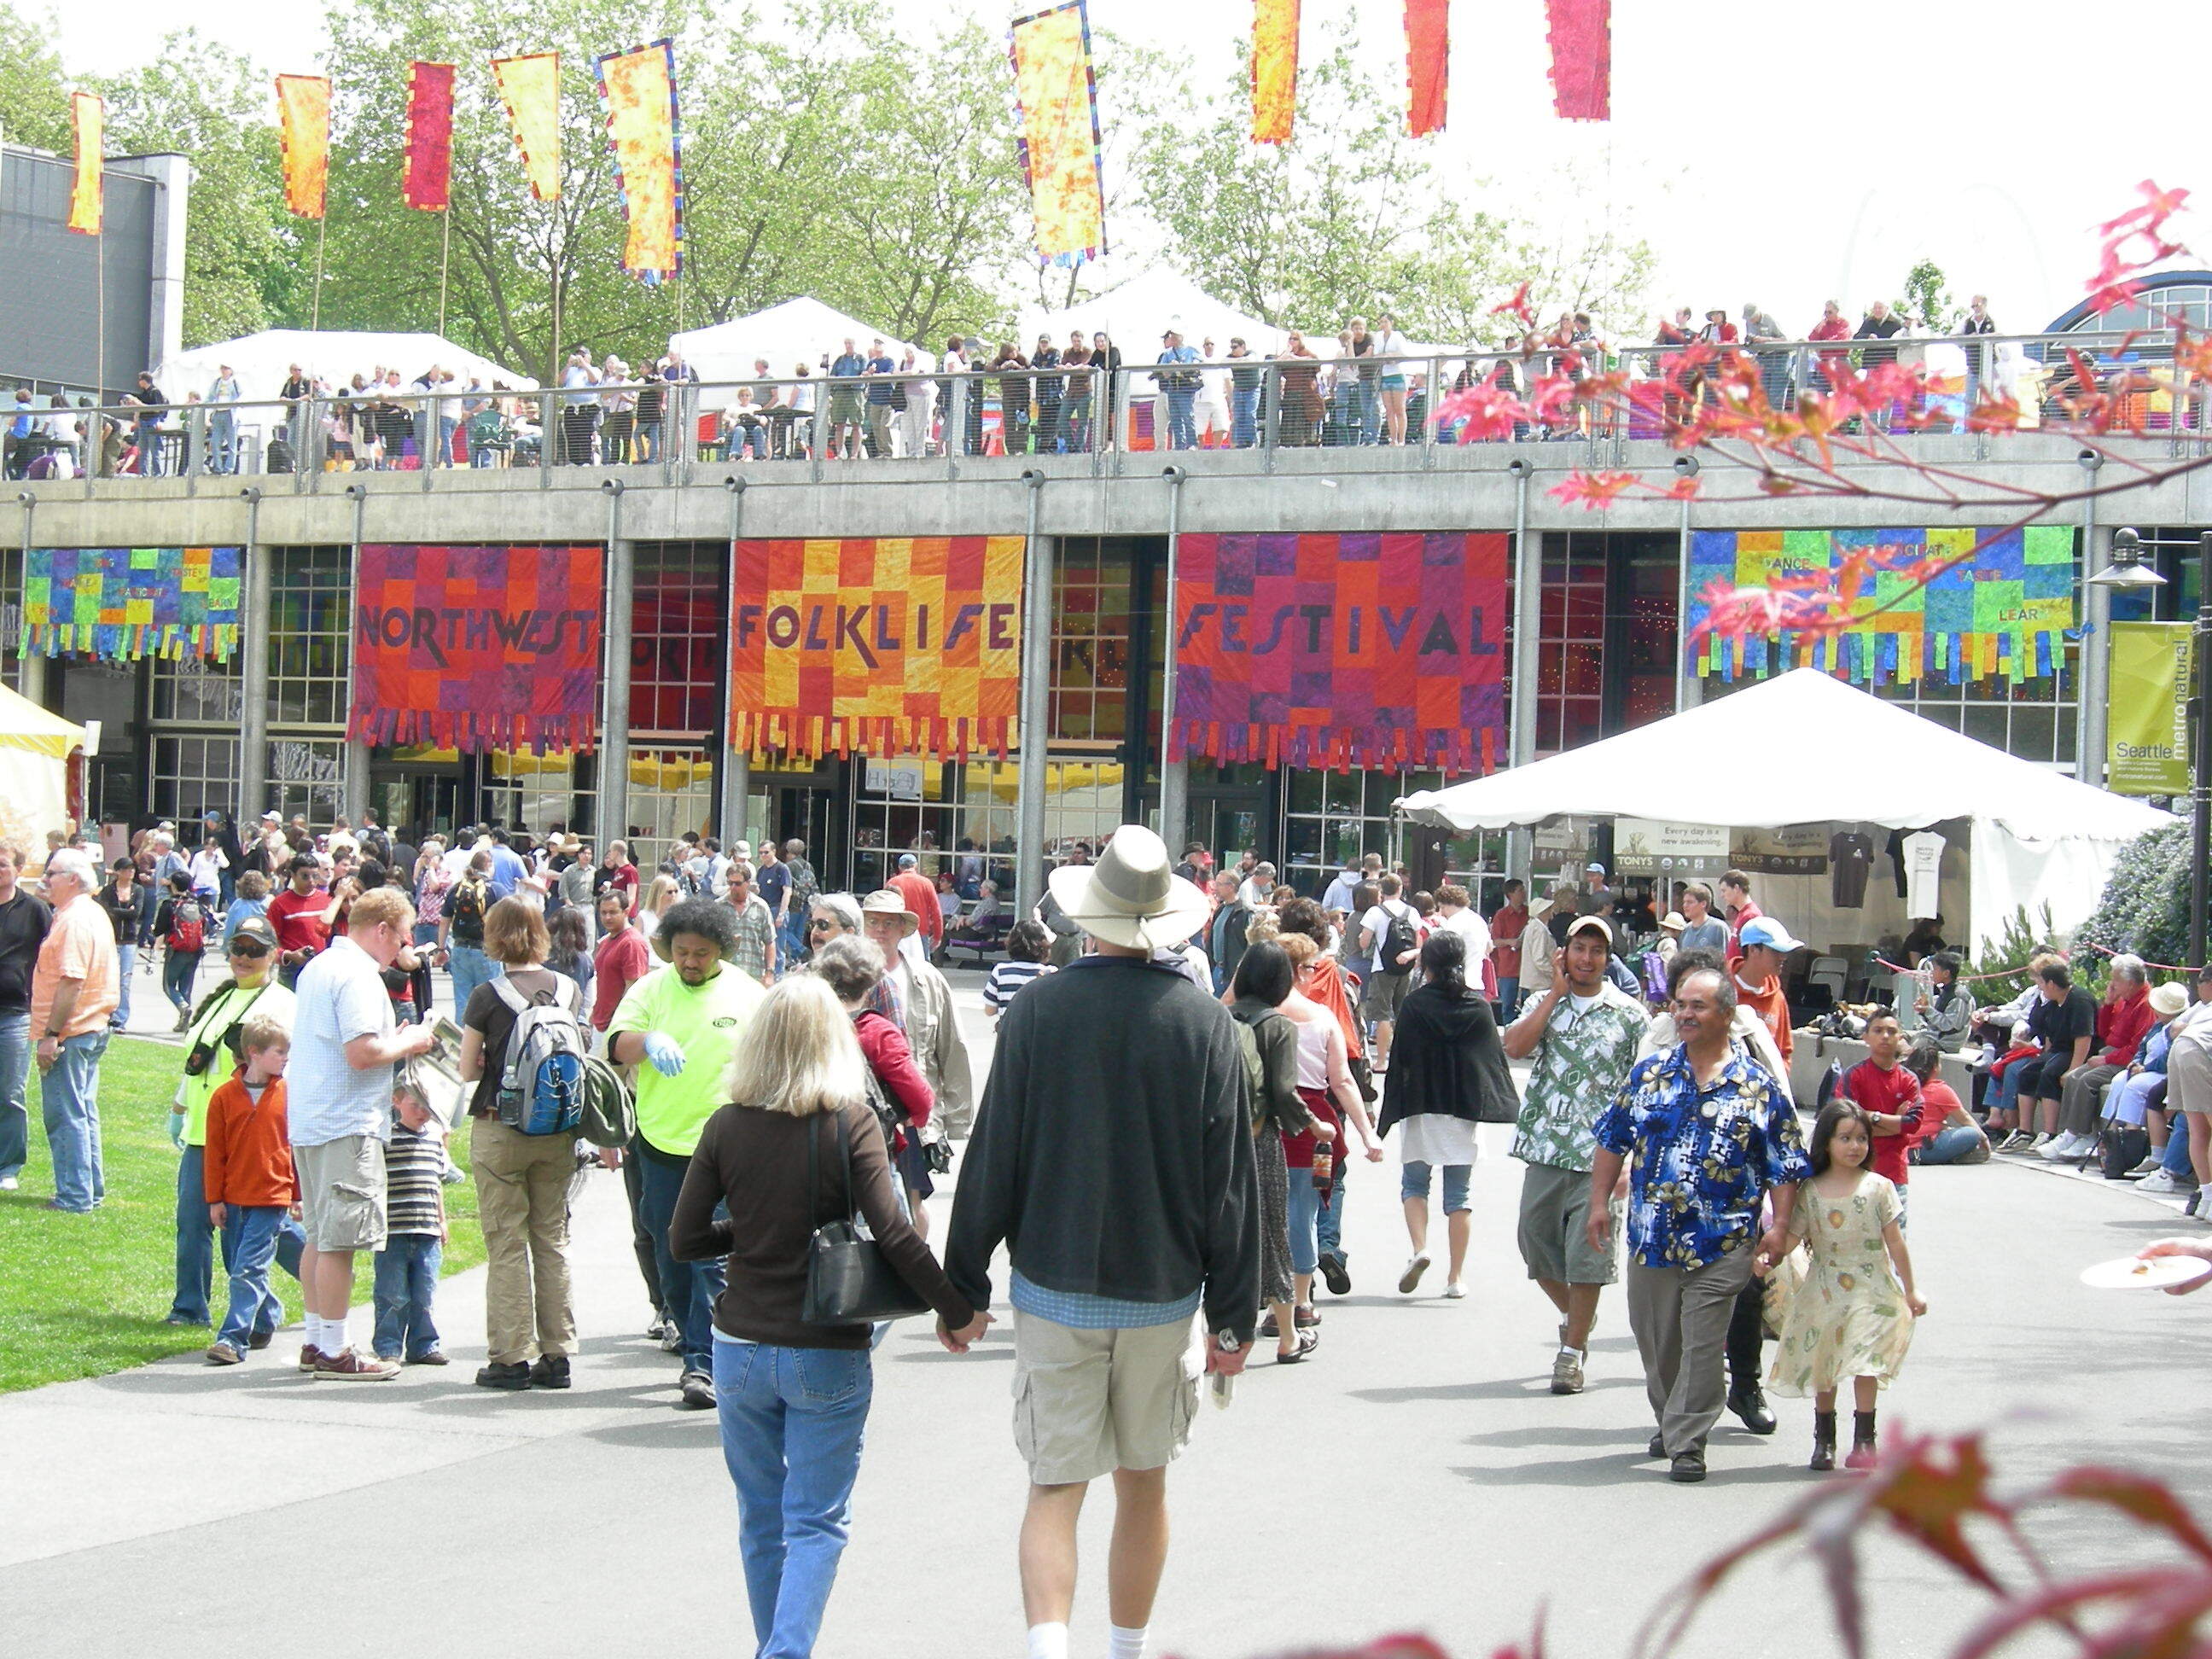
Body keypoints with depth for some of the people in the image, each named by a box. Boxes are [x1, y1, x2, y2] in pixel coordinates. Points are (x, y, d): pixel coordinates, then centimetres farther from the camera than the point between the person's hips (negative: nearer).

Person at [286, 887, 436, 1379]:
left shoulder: (316, 967, 16)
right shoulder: (358, 975, -15)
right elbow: (362, 1053, -24)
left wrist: (395, 1041, 16)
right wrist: (408, 1043, -8)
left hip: (309, 1122, 10)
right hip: (347, 1125, -10)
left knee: (320, 1236, 16)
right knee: (340, 1240, -5)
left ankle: (316, 1343, 22)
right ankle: (334, 1352, -2)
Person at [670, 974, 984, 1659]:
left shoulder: (726, 1128, -4)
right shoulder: (851, 1123, -11)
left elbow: (684, 1241, -2)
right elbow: (893, 1235, -18)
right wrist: (958, 1309, -8)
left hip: (741, 1351, 3)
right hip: (826, 1357, -3)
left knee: (761, 1522, 17)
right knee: (816, 1524, 4)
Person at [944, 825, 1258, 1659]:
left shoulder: (1037, 1011, -8)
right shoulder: (1205, 1022, -5)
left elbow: (993, 1159, -5)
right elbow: (1232, 1181, -3)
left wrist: (963, 1286, 5)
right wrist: (1233, 1315, 4)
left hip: (1054, 1291, -1)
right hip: (1163, 1294, 1)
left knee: (1055, 1488, 0)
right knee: (1144, 1484, 17)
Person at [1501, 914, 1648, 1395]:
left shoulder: (1630, 1016, 0)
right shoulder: (1544, 1004, 8)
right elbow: (1514, 1047, -12)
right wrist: (1557, 993, -8)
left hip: (1600, 1156, -3)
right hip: (1545, 1151, 3)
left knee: (1587, 1255, -3)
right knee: (1537, 1245, 12)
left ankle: (1573, 1350, 9)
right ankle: (1574, 1315, 37)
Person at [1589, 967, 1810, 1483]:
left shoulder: (1758, 1087, 0)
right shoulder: (1649, 1074, 7)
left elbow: (1784, 1167, 0)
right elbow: (1613, 1141, 13)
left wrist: (1779, 1228, -9)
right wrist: (1599, 1203, 7)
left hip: (1720, 1245, -3)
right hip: (1651, 1238, 3)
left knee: (1702, 1345, -4)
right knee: (1655, 1339, 13)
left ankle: (1686, 1443, 2)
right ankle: (1669, 1422, 33)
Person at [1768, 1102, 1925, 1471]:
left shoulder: (1878, 1188, -3)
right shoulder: (1810, 1192, 0)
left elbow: (1895, 1242, 0)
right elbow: (1791, 1236, -3)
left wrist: (1910, 1291, 3)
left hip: (1870, 1291, -2)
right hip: (1824, 1293, 2)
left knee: (1865, 1363, -8)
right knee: (1823, 1366, 9)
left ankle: (1864, 1439, 0)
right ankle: (1824, 1438, 22)